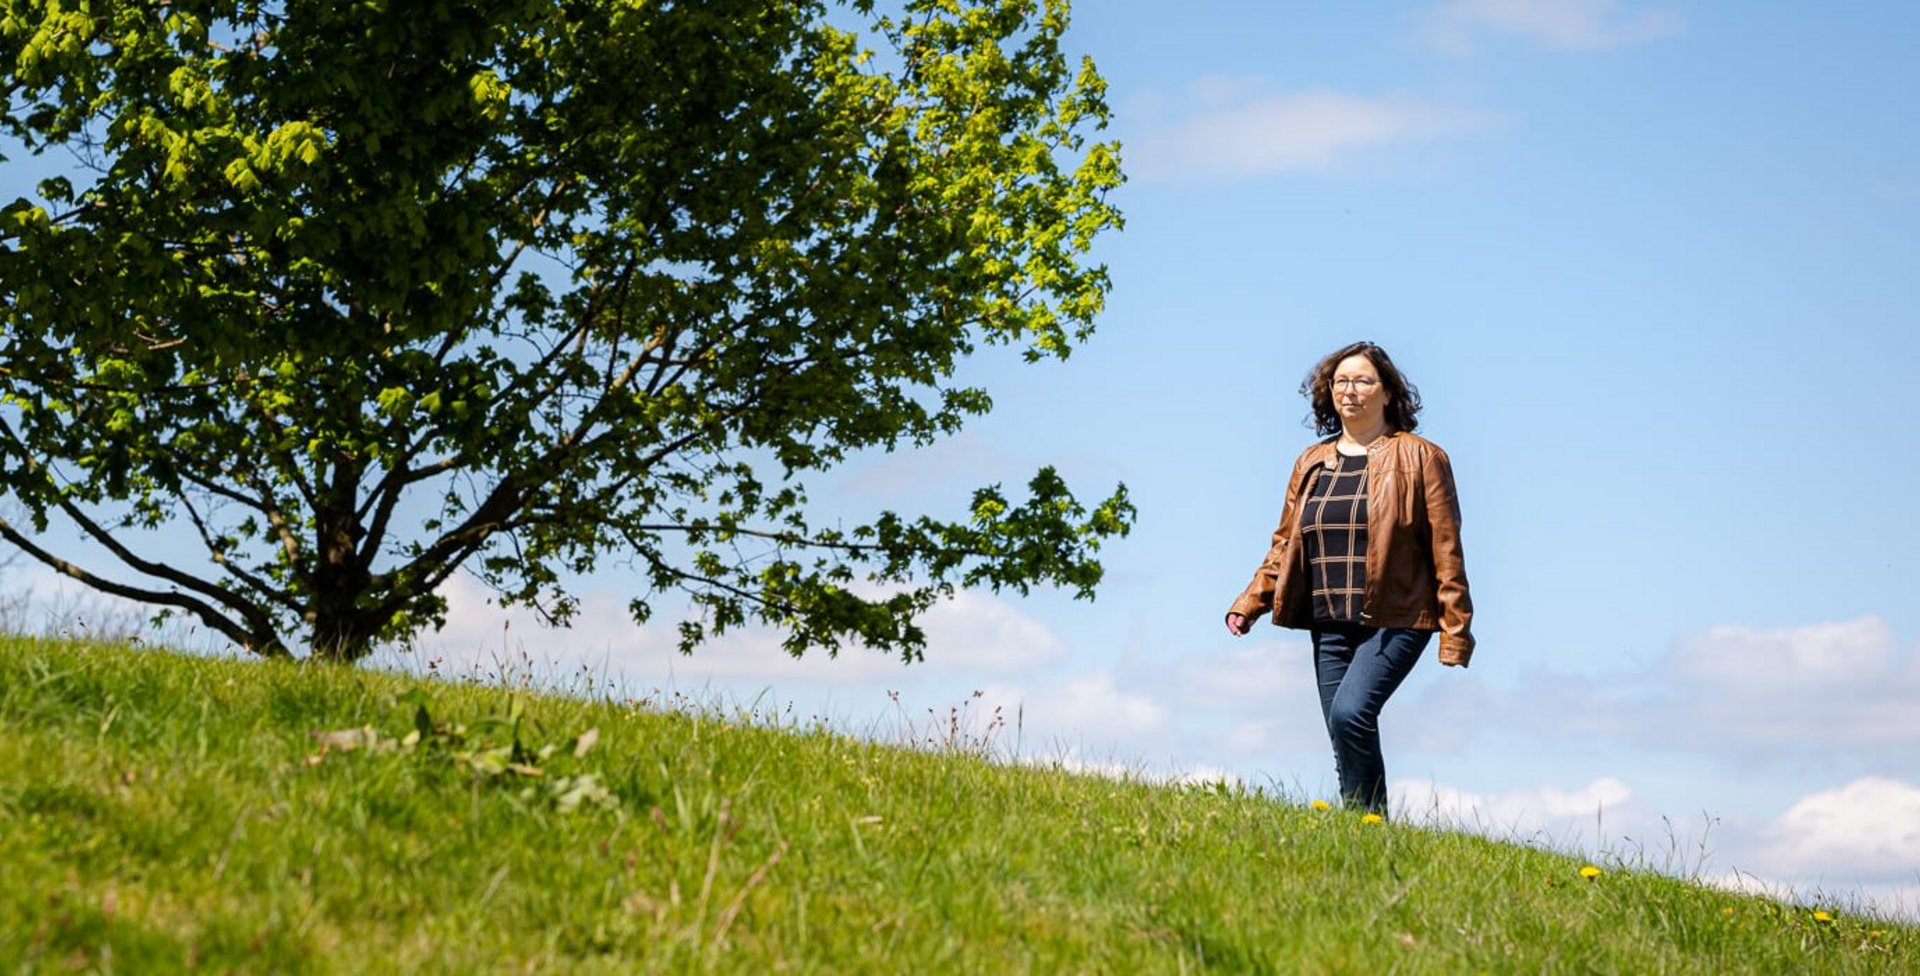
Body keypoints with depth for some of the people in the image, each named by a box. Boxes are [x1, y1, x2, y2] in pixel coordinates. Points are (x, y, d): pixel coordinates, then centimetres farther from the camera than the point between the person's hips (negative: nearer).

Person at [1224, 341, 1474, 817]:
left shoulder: (1419, 458, 0)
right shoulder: (1311, 464, 15)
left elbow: (1445, 549, -3)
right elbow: (1284, 544, 18)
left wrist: (1455, 632, -7)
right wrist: (1249, 603, 5)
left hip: (1396, 620, -5)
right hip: (1330, 626, 6)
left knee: (1350, 712, -24)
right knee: (1346, 740, 3)